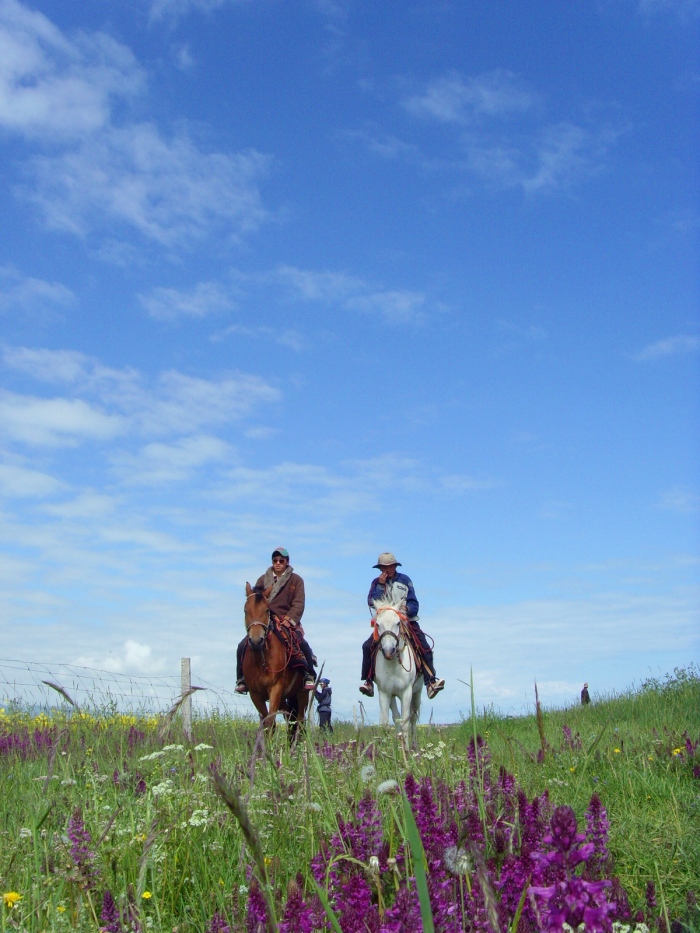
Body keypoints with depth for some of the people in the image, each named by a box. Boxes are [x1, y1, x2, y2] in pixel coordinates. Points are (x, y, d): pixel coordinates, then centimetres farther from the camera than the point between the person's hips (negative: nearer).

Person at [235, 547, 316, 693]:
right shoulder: (263, 579, 12)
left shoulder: (296, 580, 6)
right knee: (243, 646, -13)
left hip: (288, 621, -2)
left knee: (302, 644, -28)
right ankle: (242, 679, 5)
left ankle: (309, 676, -8)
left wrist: (289, 619, -19)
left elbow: (299, 604, -3)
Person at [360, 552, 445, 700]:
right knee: (367, 646, -19)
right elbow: (371, 603, -7)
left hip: (407, 620, 0)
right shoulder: (377, 582, 8)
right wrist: (380, 585, -12)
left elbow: (414, 604, 4)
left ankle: (431, 682, -20)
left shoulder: (404, 580, 6)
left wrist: (407, 608, -18)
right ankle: (368, 681, -11)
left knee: (424, 647, -19)